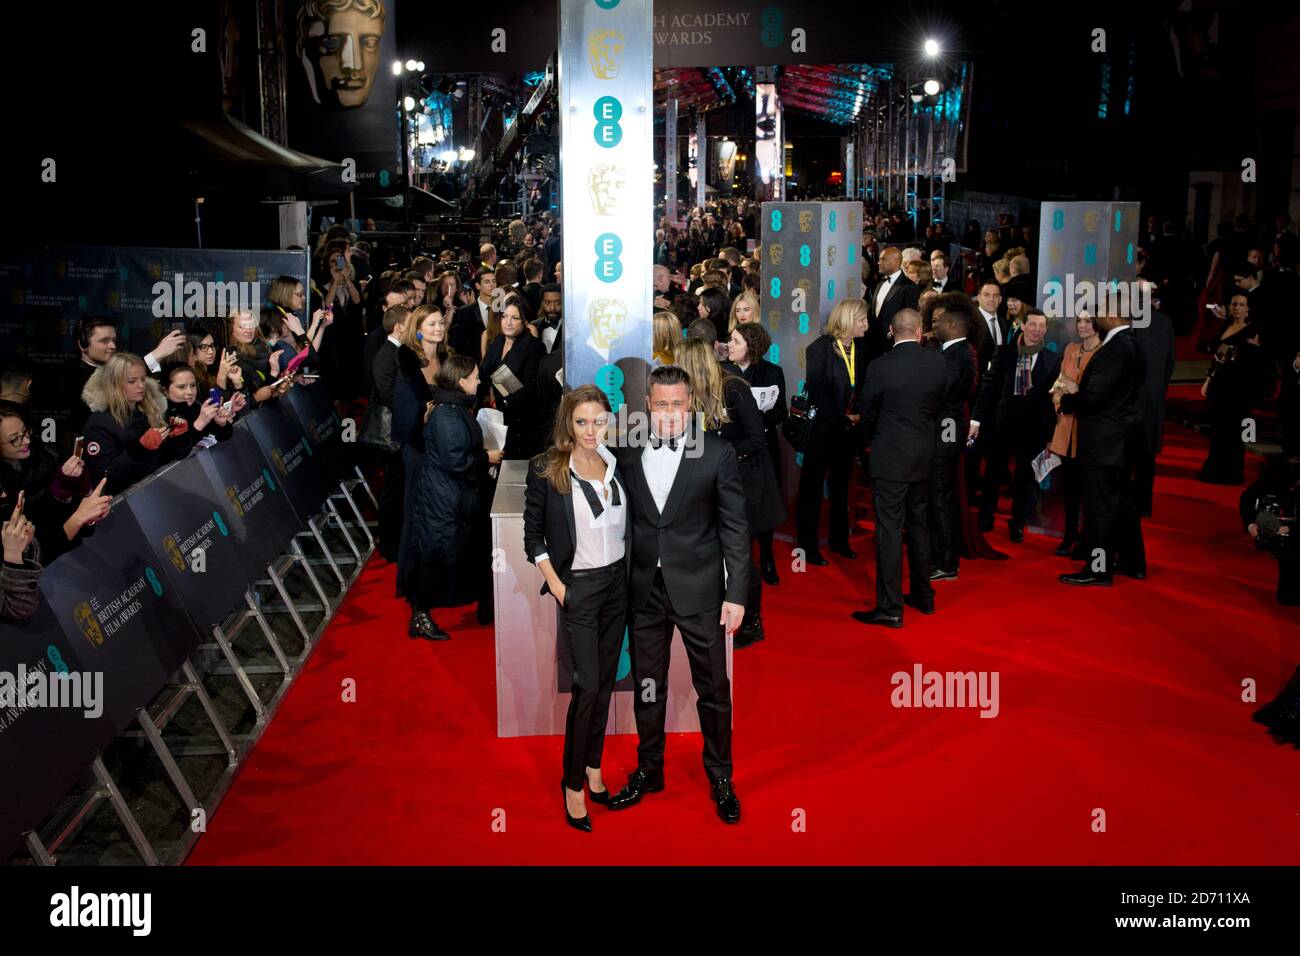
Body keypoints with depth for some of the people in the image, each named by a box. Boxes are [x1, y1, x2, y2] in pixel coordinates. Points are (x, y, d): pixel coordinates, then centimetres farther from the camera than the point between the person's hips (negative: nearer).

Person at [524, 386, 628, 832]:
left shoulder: (615, 465, 4)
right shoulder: (546, 470, -9)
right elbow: (533, 535, -5)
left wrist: (629, 570, 6)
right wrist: (555, 584, -10)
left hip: (616, 582, 5)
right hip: (578, 587, -5)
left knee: (606, 681, 11)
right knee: (587, 686, -5)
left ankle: (593, 765, 25)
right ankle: (573, 783, 9)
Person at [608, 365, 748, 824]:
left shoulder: (717, 453, -5)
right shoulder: (627, 454, 3)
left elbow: (735, 528, -4)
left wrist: (736, 594, -8)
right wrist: (619, 585, 2)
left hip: (699, 589, -2)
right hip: (643, 591, 2)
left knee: (713, 689, 7)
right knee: (647, 686, 14)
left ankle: (720, 776, 24)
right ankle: (649, 770, 31)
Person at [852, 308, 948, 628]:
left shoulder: (879, 367, -15)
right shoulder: (938, 362, -3)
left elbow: (868, 414, -4)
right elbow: (938, 404, 6)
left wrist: (868, 442, 16)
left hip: (890, 457, -5)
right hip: (925, 455, 5)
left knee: (889, 529, -1)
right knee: (919, 524, 18)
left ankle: (890, 607, 1)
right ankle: (923, 595, 30)